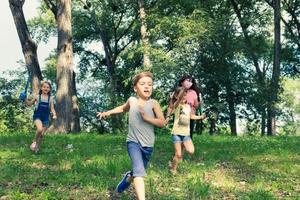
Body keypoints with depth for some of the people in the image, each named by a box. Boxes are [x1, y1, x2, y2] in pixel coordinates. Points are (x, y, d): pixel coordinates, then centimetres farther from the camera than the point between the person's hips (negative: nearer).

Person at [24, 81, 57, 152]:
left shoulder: (51, 98, 3)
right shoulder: (37, 97, 1)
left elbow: (52, 109, 3)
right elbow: (29, 103, 12)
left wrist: (54, 115, -15)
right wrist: (25, 99, -6)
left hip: (45, 118, 2)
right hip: (37, 116, -2)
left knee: (42, 134, 3)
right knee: (40, 129, -28)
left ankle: (37, 147, 22)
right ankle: (34, 141, -2)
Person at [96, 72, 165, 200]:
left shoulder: (153, 103, -6)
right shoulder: (131, 101, 2)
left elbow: (162, 123, -10)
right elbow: (123, 108, 26)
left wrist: (147, 117, -21)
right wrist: (108, 112, 19)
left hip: (148, 145, 1)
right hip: (133, 142, -1)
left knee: (137, 172, 20)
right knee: (139, 171, -23)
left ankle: (128, 178, 56)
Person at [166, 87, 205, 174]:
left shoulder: (188, 106, 9)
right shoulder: (176, 105, -9)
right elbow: (179, 98, -31)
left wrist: (201, 117, 19)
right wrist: (184, 88, -43)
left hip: (186, 133, 5)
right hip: (177, 133, -5)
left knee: (191, 151, -14)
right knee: (178, 155, -4)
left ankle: (182, 146, 17)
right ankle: (173, 169, 20)